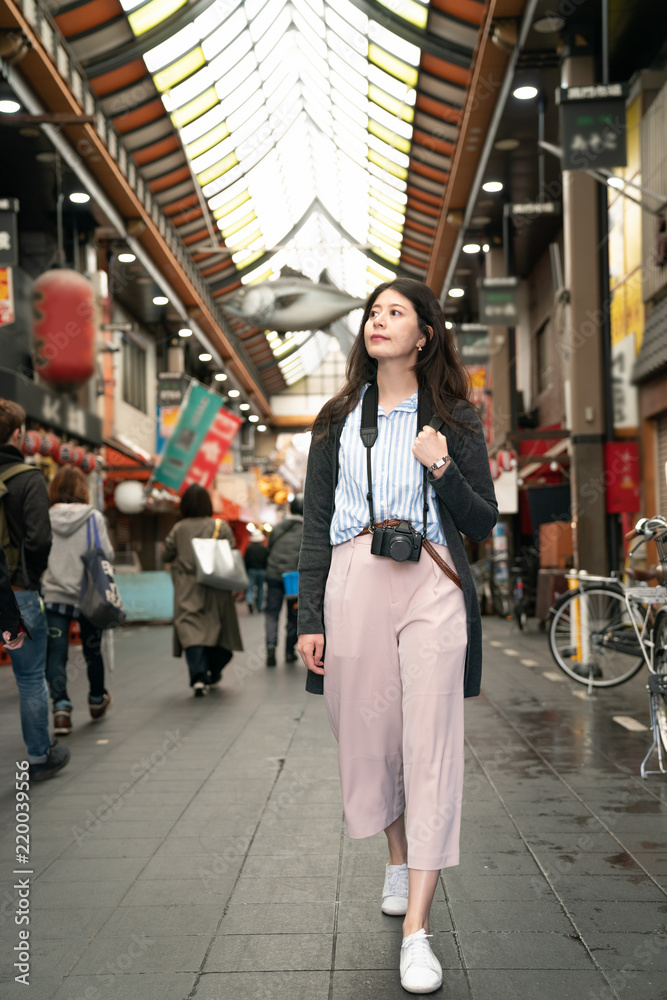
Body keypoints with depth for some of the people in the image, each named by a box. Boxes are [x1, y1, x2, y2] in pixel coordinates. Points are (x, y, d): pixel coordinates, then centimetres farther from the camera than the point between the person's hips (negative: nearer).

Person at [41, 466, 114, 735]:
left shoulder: (43, 519, -5)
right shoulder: (93, 518, -8)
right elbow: (107, 555, -8)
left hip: (53, 596, 0)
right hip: (88, 596, 0)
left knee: (55, 653, 1)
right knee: (92, 650, 16)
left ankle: (61, 707, -14)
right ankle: (97, 701, 33)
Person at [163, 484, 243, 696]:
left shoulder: (178, 529, 0)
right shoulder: (221, 527, -3)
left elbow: (167, 555, 7)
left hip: (187, 591, -1)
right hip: (215, 589, 1)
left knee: (190, 630, -7)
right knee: (216, 627, 17)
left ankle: (198, 677, -24)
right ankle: (214, 672, 33)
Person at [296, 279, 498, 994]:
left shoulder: (455, 420, 8)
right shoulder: (337, 421, 12)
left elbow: (483, 523, 6)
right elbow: (315, 525, 9)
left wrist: (443, 469, -12)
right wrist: (310, 617, 2)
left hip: (432, 586, -2)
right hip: (353, 584, 2)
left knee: (431, 745, -8)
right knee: (367, 736, 9)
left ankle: (416, 929, -4)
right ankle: (398, 859, 38)